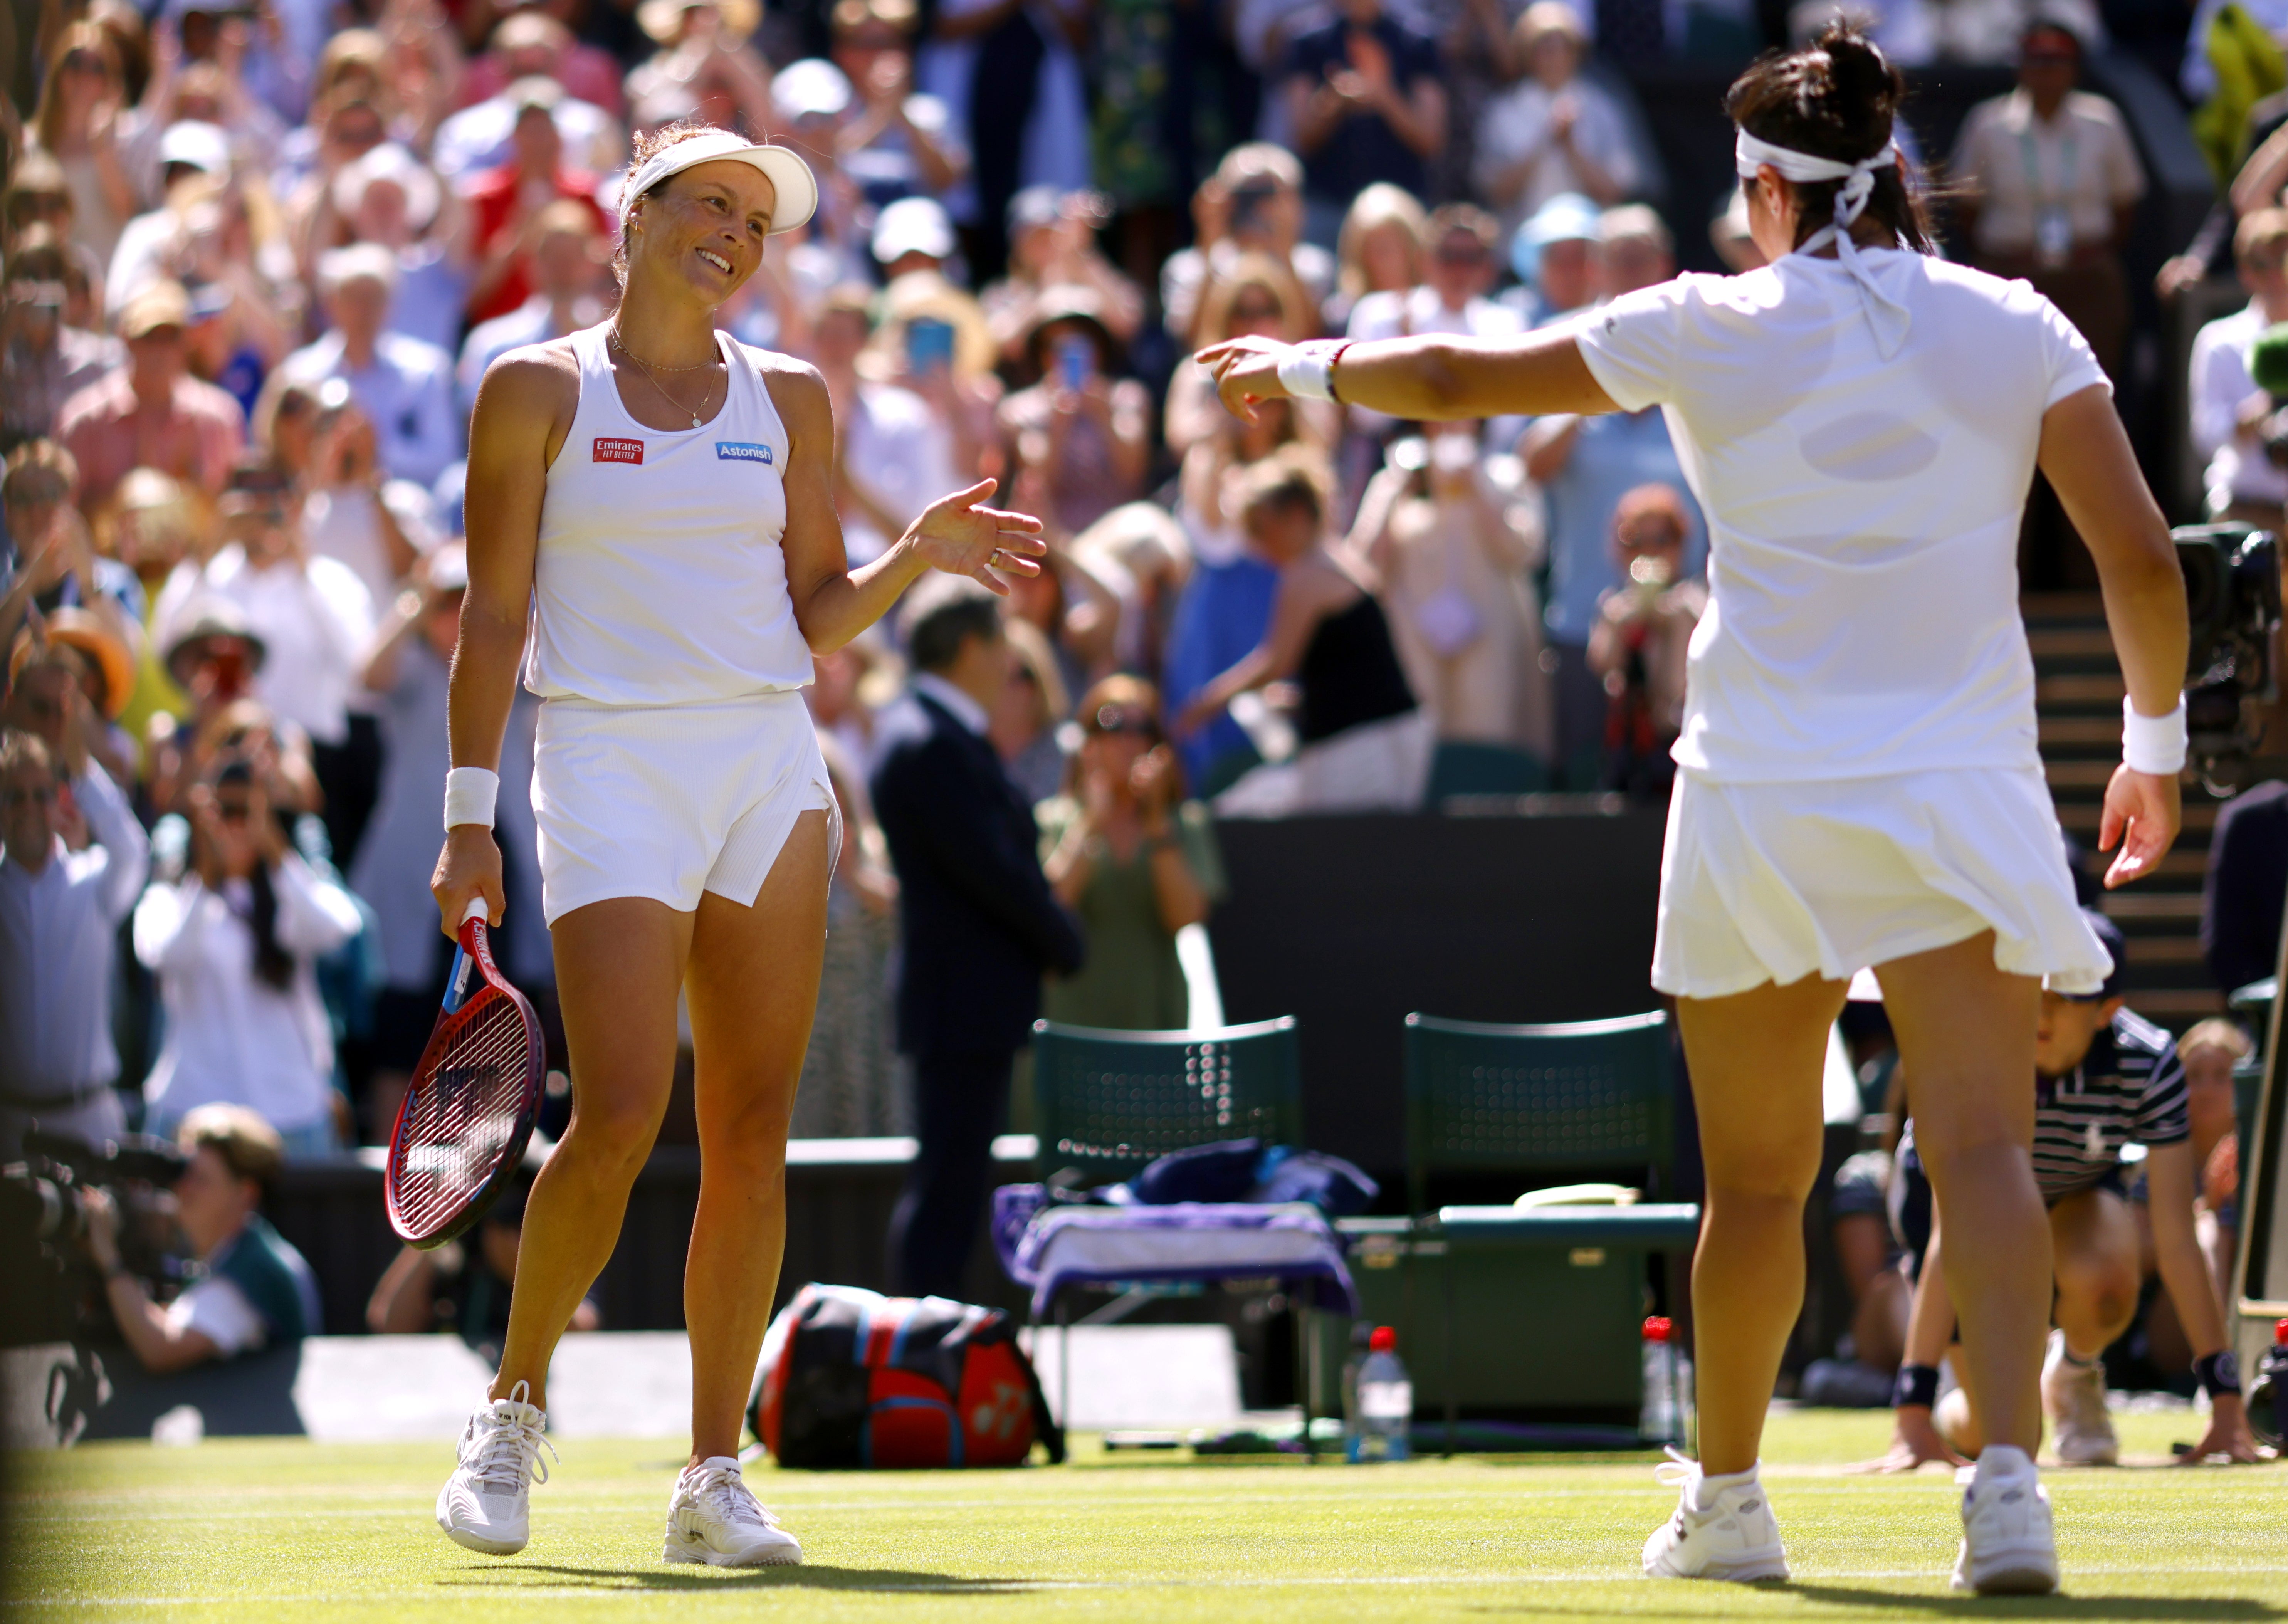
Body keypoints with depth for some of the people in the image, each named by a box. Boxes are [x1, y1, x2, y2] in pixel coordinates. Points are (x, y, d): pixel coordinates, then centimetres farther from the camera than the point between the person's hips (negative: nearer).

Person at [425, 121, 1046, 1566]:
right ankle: (515, 1410, 6)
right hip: (612, 764, -4)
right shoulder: (539, 391, 3)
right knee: (619, 1121, -16)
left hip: (770, 769, 4)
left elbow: (816, 617, 14)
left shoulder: (791, 401, 11)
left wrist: (918, 557, -5)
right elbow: (494, 615, 1)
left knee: (752, 1138, 0)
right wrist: (470, 818, -4)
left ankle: (715, 1478, 5)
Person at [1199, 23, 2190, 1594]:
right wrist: (2156, 743, 13)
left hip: (1756, 804, 1)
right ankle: (2009, 1477, -28)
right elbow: (2143, 555, -2)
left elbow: (1455, 378, 11)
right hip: (1958, 792, -1)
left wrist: (1304, 366, 29)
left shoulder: (1707, 330, 2)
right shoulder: (2015, 328, 2)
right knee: (1982, 1144, -10)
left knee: (1759, 1183, 13)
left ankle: (1726, 1500, 26)